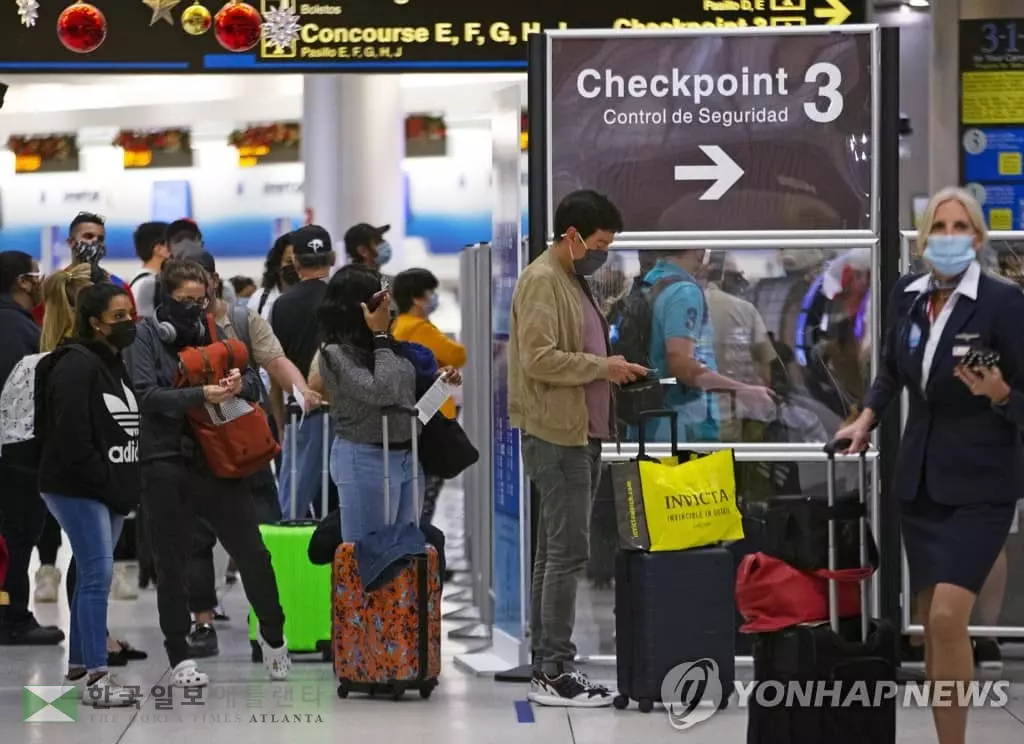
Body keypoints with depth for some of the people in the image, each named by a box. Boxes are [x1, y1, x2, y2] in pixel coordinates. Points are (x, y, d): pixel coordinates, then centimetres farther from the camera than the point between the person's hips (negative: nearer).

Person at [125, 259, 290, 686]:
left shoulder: (212, 333, 12)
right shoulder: (147, 336, -2)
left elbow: (254, 385, 10)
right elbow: (146, 394, -15)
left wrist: (240, 383, -13)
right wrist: (200, 395, -26)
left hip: (217, 459, 4)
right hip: (166, 463, -4)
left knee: (252, 553, 5)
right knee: (172, 566, 4)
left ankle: (272, 634, 25)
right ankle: (178, 658, 12)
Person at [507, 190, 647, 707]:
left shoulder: (574, 282, 19)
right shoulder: (541, 281, -11)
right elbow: (538, 357, -21)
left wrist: (611, 371, 8)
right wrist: (600, 367, -16)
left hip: (579, 435, 10)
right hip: (556, 436, -10)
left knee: (555, 554, 11)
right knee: (568, 553, -10)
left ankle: (547, 666, 16)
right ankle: (555, 673, -8)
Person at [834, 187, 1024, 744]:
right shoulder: (907, 295, 3)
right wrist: (868, 417, 8)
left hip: (979, 483, -6)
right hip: (920, 477, 6)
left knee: (947, 617, -17)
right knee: (931, 624, 9)